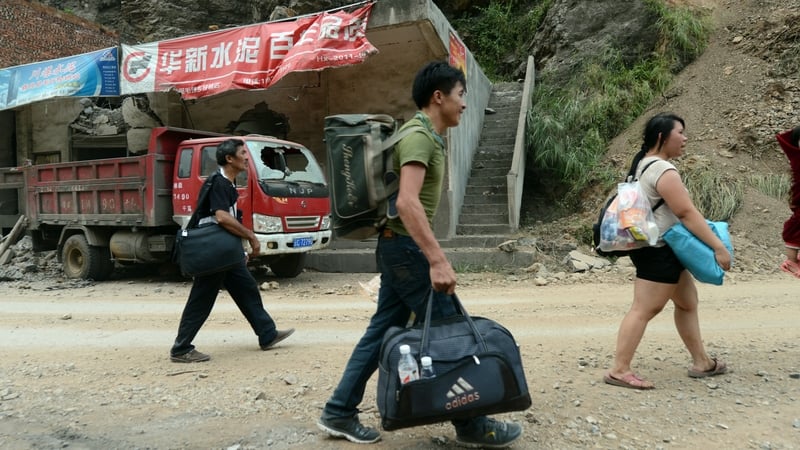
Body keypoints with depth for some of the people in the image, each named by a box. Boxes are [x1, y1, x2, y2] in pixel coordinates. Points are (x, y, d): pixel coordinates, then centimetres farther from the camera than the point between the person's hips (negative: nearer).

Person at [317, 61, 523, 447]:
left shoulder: (429, 135, 16)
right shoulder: (419, 135, -16)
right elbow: (407, 202, -30)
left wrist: (430, 255, 25)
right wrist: (438, 260, -33)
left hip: (399, 246, 10)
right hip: (406, 246, -10)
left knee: (383, 330, 12)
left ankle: (339, 412, 21)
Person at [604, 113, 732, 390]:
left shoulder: (644, 163, 12)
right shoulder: (663, 170, -19)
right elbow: (687, 213, -21)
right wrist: (718, 247, -18)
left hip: (662, 249, 11)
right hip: (658, 251, -11)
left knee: (687, 302, 18)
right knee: (644, 310, -9)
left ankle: (701, 362, 29)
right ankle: (619, 370, -6)